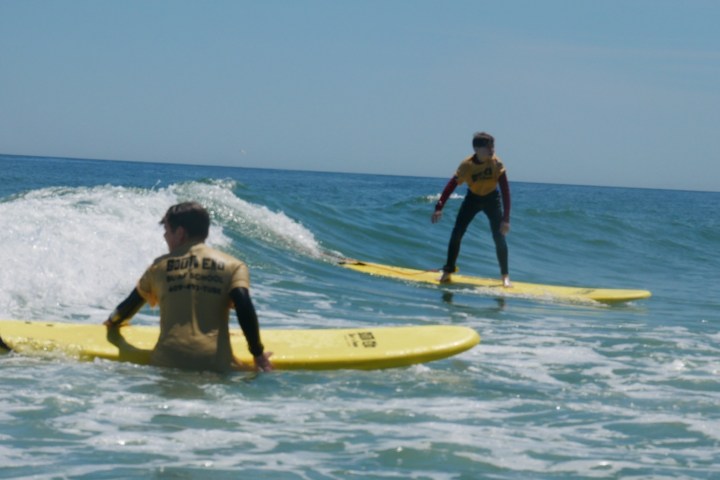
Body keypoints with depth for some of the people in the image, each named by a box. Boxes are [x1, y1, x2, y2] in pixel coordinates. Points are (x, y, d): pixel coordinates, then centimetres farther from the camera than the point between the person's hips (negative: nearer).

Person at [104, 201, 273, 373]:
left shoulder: (160, 266, 16)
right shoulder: (232, 266, 8)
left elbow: (132, 303, 30)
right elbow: (243, 306, -6)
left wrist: (112, 322, 51)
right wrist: (258, 354, 1)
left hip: (168, 362, 1)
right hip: (215, 364, -1)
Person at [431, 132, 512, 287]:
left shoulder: (496, 163, -26)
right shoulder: (466, 165, -25)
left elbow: (505, 190, -28)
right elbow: (451, 185, -23)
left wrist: (506, 218, -33)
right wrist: (439, 207, -34)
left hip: (491, 199, -1)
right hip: (472, 198, 1)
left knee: (499, 237, -12)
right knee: (456, 234, -7)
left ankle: (505, 276, 0)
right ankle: (448, 271, 9)